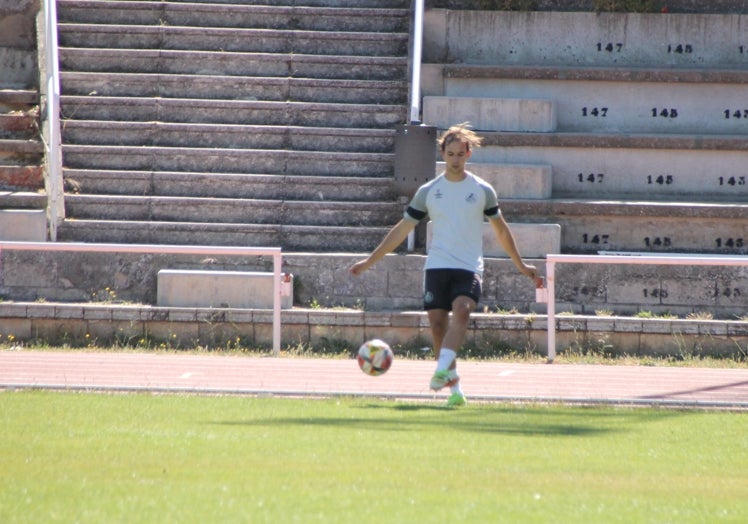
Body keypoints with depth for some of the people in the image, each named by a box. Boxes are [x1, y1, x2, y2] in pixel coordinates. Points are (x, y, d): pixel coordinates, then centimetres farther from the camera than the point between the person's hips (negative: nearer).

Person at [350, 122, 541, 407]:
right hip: (436, 266, 2)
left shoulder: (482, 190, 7)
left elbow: (501, 229, 19)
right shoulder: (428, 191, 9)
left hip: (469, 267, -2)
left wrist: (521, 265, 22)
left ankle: (442, 371, -41)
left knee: (462, 310, -27)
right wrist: (370, 261, 11)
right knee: (438, 323, -6)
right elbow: (402, 229, 14)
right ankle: (454, 390, 2)